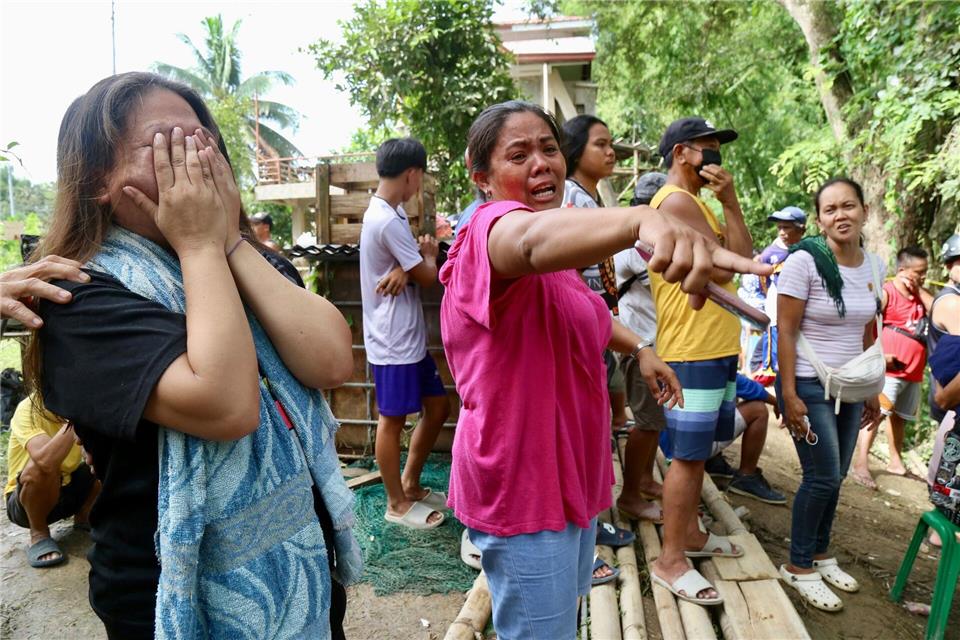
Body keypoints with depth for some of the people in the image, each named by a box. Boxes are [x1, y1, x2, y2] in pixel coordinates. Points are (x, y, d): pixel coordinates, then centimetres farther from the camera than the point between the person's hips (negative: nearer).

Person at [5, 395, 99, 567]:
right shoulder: (29, 409, -25)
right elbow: (46, 461, -44)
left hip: (66, 488, 6)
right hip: (27, 498, -6)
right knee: (40, 466, -36)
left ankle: (83, 517, 10)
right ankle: (39, 534, -11)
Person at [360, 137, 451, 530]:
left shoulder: (388, 212, 12)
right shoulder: (388, 221, -20)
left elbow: (414, 266, 7)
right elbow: (428, 276, -16)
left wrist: (405, 269, -16)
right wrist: (428, 255, 5)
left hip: (409, 335, 10)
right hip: (393, 339, -10)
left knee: (438, 406, 16)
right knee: (393, 419, 5)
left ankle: (411, 484, 31)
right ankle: (398, 504, 22)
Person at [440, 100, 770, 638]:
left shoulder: (559, 253, 9)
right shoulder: (489, 230, -22)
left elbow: (586, 310, 29)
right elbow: (531, 239, -48)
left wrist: (640, 348, 14)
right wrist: (644, 219, -66)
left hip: (571, 472, 10)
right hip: (522, 485, -9)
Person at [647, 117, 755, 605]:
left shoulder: (697, 203, 19)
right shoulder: (676, 202, -13)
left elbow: (742, 260, 12)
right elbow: (727, 267, -18)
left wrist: (727, 204, 1)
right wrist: (731, 203, -10)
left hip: (716, 347, 10)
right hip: (693, 351, -10)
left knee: (698, 450, 18)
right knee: (688, 455, -4)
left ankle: (689, 533, 32)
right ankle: (670, 560, 7)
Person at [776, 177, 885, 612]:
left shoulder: (874, 266, 4)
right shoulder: (804, 261, -15)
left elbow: (868, 336, 12)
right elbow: (786, 332, -15)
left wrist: (873, 392, 14)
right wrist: (789, 396, -18)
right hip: (809, 386, -6)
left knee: (834, 477, 13)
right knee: (823, 478, -3)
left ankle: (820, 554, 32)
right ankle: (798, 567, 15)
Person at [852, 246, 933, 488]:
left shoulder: (919, 295, 14)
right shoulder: (886, 293, -9)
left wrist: (920, 291, -1)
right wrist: (878, 355, -20)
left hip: (913, 371, 8)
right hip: (889, 369, -8)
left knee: (899, 417, 17)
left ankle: (896, 462, 29)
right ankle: (861, 464, -12)